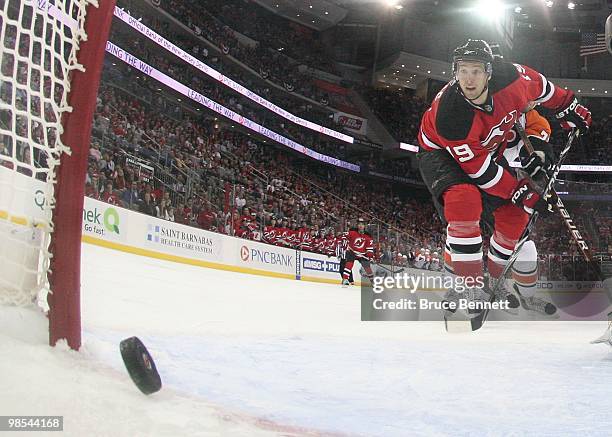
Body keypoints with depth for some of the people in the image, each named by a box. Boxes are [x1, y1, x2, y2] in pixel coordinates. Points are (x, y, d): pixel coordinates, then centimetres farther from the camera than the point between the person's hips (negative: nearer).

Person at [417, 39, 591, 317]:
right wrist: (523, 193, -28)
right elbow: (478, 169, -31)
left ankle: (493, 280, 23)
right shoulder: (449, 115, -39)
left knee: (514, 213, 5)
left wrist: (568, 108, 9)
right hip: (442, 153, -6)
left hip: (489, 150, 7)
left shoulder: (510, 78, -27)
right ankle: (467, 286, -28)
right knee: (465, 200, -35)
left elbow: (538, 86, -1)